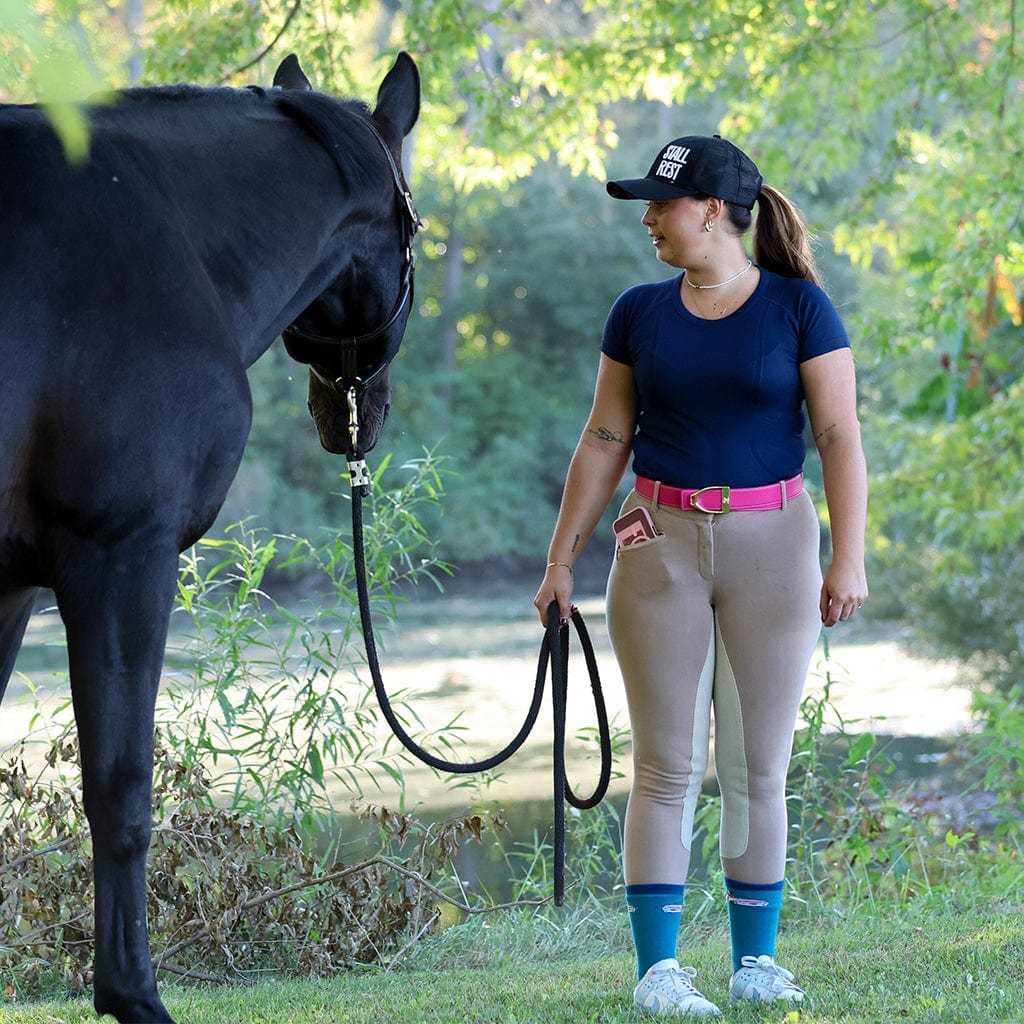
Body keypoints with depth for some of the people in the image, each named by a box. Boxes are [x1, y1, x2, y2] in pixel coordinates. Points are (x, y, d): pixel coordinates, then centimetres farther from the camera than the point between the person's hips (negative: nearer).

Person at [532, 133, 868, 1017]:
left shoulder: (800, 306, -3)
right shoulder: (639, 313, 5)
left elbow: (840, 437, -6)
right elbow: (605, 441, 9)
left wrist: (849, 558, -14)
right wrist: (562, 559, 5)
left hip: (771, 543, -1)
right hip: (661, 544, 2)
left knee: (760, 766, 4)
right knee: (666, 764, -1)